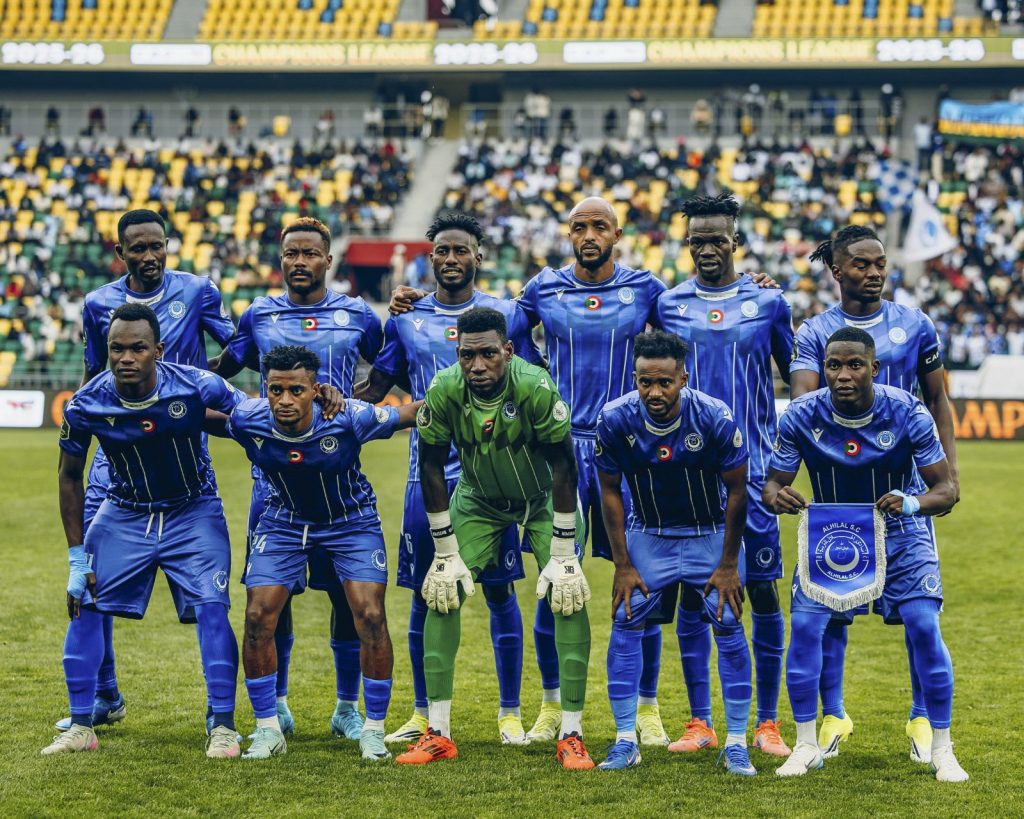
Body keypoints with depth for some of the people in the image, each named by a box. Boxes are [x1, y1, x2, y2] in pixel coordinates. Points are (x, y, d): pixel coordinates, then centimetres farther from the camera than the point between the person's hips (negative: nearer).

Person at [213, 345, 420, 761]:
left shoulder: (348, 418, -31)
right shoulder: (247, 419, -26)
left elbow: (409, 414, -18)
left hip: (351, 520, -2)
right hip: (284, 521, 2)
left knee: (371, 617, -14)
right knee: (257, 618, -9)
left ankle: (373, 729, 3)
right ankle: (268, 729, 7)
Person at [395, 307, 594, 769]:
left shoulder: (536, 388, -33)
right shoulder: (443, 392, -26)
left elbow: (563, 467, -24)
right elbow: (432, 468, -12)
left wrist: (562, 556, -22)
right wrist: (446, 554, -11)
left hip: (543, 497, -2)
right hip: (478, 499, 2)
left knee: (567, 597, -17)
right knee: (442, 592, -10)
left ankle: (571, 734, -10)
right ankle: (438, 733, -4)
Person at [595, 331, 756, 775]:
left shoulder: (714, 418, -25)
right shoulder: (615, 420, -21)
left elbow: (736, 491, -12)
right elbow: (611, 493, -6)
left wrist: (729, 564, -10)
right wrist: (623, 566, -7)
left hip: (710, 533, -1)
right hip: (648, 534, 2)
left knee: (728, 624, -9)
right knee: (625, 623, -7)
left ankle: (736, 743, 0)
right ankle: (625, 740, 3)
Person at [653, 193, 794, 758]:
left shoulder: (768, 303, 3)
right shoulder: (668, 304, 6)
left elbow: (797, 377, 13)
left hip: (752, 469, -1)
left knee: (762, 588, -1)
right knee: (691, 589, 2)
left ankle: (767, 723, 6)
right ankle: (699, 722, 9)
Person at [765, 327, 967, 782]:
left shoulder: (907, 413, -23)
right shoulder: (801, 416, -20)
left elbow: (945, 489, -19)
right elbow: (774, 482, -10)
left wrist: (913, 503, -42)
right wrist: (777, 495, -36)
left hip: (899, 534, -1)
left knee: (924, 625, -16)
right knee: (805, 625, -14)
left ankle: (941, 749, -2)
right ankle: (806, 745, 3)